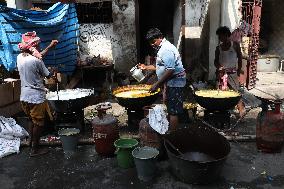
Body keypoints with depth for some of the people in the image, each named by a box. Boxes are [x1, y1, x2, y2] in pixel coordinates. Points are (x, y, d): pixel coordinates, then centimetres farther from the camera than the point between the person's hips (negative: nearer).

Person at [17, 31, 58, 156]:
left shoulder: (20, 57, 3)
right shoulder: (36, 61, -19)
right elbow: (48, 75, -6)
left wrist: (50, 46, 21)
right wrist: (54, 72, 16)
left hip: (24, 97, 8)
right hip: (36, 97, -7)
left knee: (32, 122, 22)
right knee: (38, 123, 7)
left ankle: (32, 144, 33)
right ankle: (35, 149, 17)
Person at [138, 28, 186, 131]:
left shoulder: (166, 50, -21)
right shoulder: (162, 48, 14)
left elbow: (170, 71, -27)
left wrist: (157, 84, -23)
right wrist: (146, 67, 18)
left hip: (174, 83, -11)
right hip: (169, 82, 11)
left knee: (173, 111, -4)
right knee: (169, 108, 18)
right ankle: (170, 131, 30)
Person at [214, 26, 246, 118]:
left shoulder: (235, 45, 2)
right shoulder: (218, 48, 8)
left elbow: (239, 57, 6)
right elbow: (216, 60, 8)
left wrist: (239, 69, 1)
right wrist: (219, 67, -11)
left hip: (232, 73, -3)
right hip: (221, 73, 3)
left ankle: (241, 109, 3)